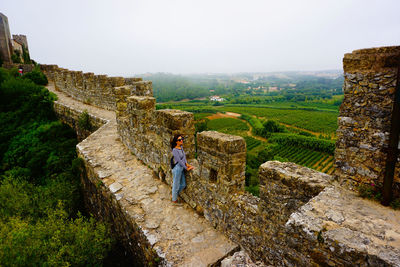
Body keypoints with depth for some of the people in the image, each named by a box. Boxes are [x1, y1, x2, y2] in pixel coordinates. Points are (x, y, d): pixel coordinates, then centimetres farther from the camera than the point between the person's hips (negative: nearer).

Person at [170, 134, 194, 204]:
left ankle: (174, 195, 40)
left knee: (183, 185, 19)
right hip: (177, 169, -8)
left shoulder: (181, 147, 5)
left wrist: (186, 164, -7)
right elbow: (179, 161, -21)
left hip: (182, 168, 9)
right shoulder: (175, 150, -21)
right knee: (176, 185, 8)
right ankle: (174, 199, 28)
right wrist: (187, 168, -16)